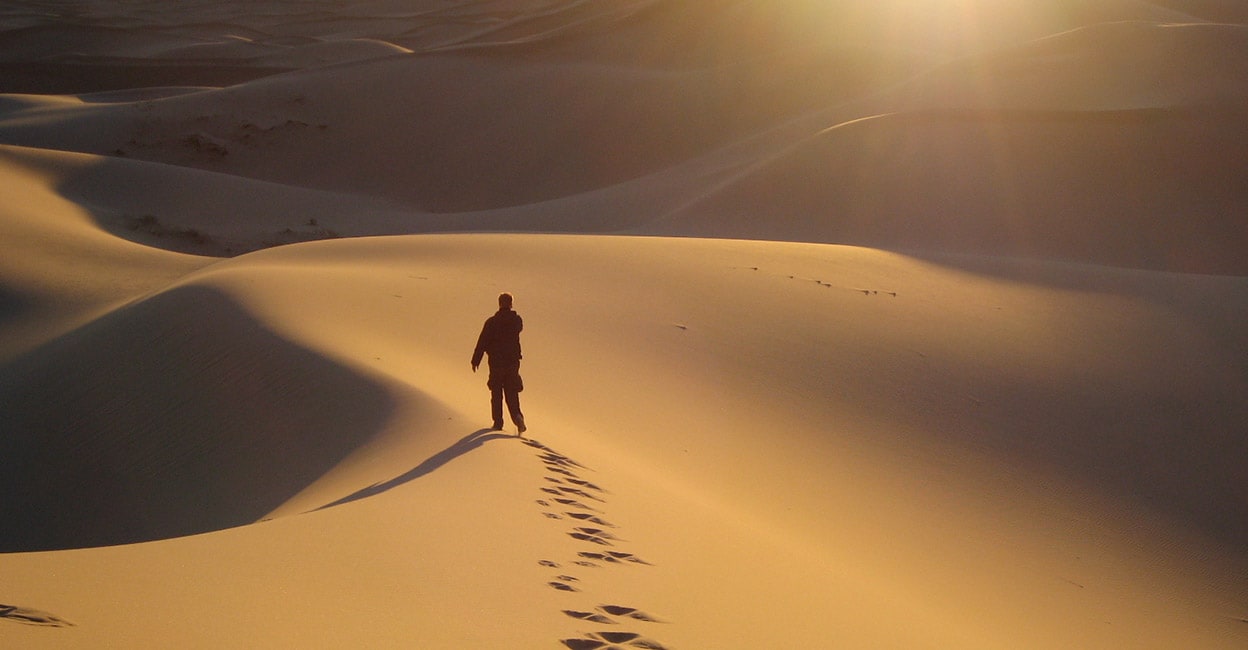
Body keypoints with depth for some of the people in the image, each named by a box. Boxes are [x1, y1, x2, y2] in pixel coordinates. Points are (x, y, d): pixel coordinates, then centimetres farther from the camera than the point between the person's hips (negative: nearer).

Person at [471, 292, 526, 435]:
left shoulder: (491, 322, -10)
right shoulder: (517, 320, -3)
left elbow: (482, 342, -8)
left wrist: (475, 360, 0)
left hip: (496, 362, -2)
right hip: (513, 361, 2)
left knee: (496, 394, 10)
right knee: (512, 393, 8)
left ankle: (498, 423, 11)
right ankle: (517, 417, -15)